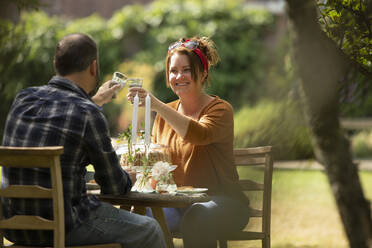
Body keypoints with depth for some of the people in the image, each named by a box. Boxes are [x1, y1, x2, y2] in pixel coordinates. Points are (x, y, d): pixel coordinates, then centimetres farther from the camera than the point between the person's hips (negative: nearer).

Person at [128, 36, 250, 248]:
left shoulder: (220, 109, -5)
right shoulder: (166, 113, 14)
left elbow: (199, 135, -27)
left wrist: (157, 106, -35)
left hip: (219, 201, -4)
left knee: (196, 218, -38)